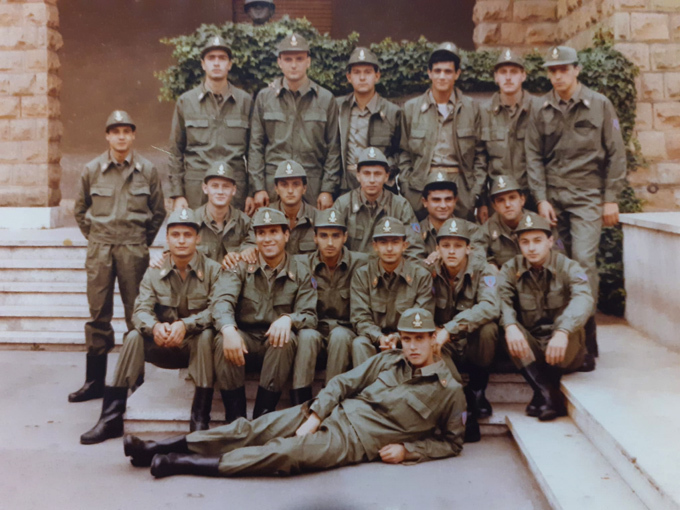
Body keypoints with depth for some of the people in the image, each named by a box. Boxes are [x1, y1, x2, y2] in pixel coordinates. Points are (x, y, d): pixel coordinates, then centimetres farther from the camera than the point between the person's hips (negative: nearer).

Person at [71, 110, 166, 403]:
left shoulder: (147, 170, 2)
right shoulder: (92, 170, 4)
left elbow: (158, 212, 10)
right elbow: (80, 209, 16)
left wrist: (143, 242, 8)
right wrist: (93, 237, 11)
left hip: (134, 250, -1)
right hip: (99, 249, 1)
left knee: (136, 313, 4)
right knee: (98, 313, 3)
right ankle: (94, 380, 10)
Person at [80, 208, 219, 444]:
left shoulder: (212, 270, -7)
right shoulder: (155, 272, 3)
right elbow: (141, 309, -9)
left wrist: (185, 325, -38)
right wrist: (155, 326, -33)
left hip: (196, 344, -3)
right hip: (163, 347, 3)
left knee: (206, 335, -34)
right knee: (134, 337, -22)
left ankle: (200, 420, -30)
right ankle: (111, 418, -18)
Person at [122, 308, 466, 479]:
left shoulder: (450, 391, 3)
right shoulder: (387, 361, 12)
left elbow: (452, 443, 8)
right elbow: (343, 383, 9)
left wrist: (407, 450, -6)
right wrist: (314, 415, -5)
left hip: (356, 441, -4)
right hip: (334, 413, 5)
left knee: (293, 453, -30)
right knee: (252, 429, -11)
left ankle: (182, 465, -29)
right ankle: (155, 449, -8)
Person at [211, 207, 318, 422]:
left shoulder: (300, 273, 3)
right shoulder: (241, 266, 3)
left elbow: (309, 315, -5)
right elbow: (222, 301, -13)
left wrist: (288, 319, -30)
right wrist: (228, 329, -35)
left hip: (277, 341, 0)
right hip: (245, 338, 0)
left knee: (287, 339, -33)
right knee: (224, 340, -31)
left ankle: (262, 416, -25)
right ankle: (235, 417, -22)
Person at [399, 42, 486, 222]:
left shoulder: (472, 108, 7)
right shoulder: (411, 108, 7)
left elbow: (480, 154, 9)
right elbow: (403, 154, 8)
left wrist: (476, 192, 0)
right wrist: (406, 192, 0)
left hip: (461, 187, 0)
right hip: (421, 186, 0)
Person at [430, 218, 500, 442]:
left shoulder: (484, 270, -11)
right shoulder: (431, 274, -3)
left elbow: (490, 307, -30)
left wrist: (449, 329, -39)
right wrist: (435, 332, -29)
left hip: (474, 346, -1)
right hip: (447, 348, 1)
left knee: (488, 328, -32)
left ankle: (476, 391, -9)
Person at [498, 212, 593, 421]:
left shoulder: (568, 267, -9)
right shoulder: (511, 269, -1)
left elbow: (584, 299, -29)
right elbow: (500, 299, -18)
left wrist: (562, 332, -47)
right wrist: (510, 326, -40)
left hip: (565, 351, -1)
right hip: (530, 351, 1)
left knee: (571, 327, -32)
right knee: (509, 330, -27)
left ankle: (542, 396, -17)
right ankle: (550, 396, -30)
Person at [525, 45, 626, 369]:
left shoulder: (600, 105, 4)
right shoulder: (541, 112, 9)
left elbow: (616, 154, 4)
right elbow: (534, 157, 7)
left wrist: (611, 199, -2)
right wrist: (541, 199, -2)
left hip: (587, 196, -3)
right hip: (553, 198, 3)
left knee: (584, 260, -15)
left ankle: (587, 341, -8)